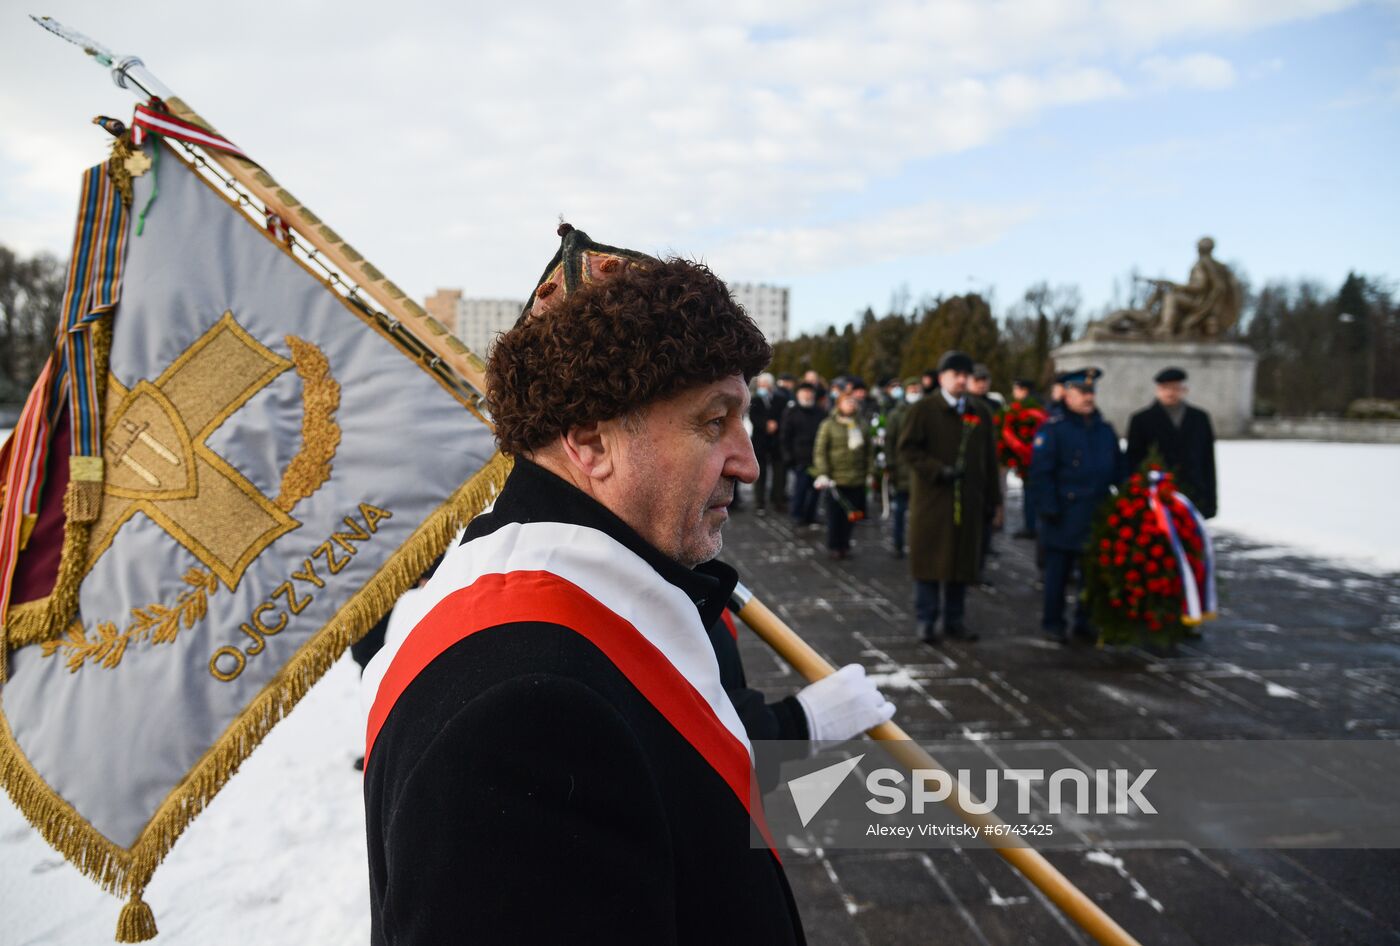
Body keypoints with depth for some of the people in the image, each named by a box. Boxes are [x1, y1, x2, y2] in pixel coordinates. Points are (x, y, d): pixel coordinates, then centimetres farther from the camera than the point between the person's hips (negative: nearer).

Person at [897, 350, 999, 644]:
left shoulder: (980, 414, 12)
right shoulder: (923, 410, 0)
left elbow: (989, 458, 13)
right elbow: (907, 449, -6)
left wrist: (992, 497, 8)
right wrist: (938, 470, -16)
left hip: (968, 501, 4)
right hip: (931, 499, -4)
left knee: (963, 559, 8)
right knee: (930, 558, 0)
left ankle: (955, 620, 19)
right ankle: (926, 620, 10)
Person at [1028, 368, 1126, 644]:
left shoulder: (1105, 429, 13)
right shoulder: (1052, 429, -6)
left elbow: (1119, 470, 20)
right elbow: (1041, 472, -10)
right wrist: (1048, 506, -14)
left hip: (1098, 515, 6)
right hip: (1066, 516, -6)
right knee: (1058, 570, 1)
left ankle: (1086, 621, 23)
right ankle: (1052, 622, 13)